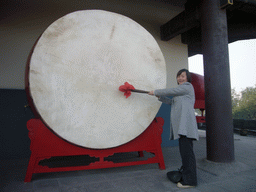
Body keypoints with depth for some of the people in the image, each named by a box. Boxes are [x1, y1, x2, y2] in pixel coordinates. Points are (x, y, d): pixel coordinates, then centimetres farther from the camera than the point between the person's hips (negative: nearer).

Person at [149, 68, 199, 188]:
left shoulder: (187, 86, 0)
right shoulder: (181, 90, 29)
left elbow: (171, 91, -6)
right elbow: (172, 102, 29)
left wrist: (155, 92, 5)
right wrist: (160, 97, 15)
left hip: (185, 123, -10)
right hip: (180, 125, 10)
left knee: (186, 150, -10)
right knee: (184, 149, 12)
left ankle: (190, 180, -5)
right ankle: (185, 175, 21)